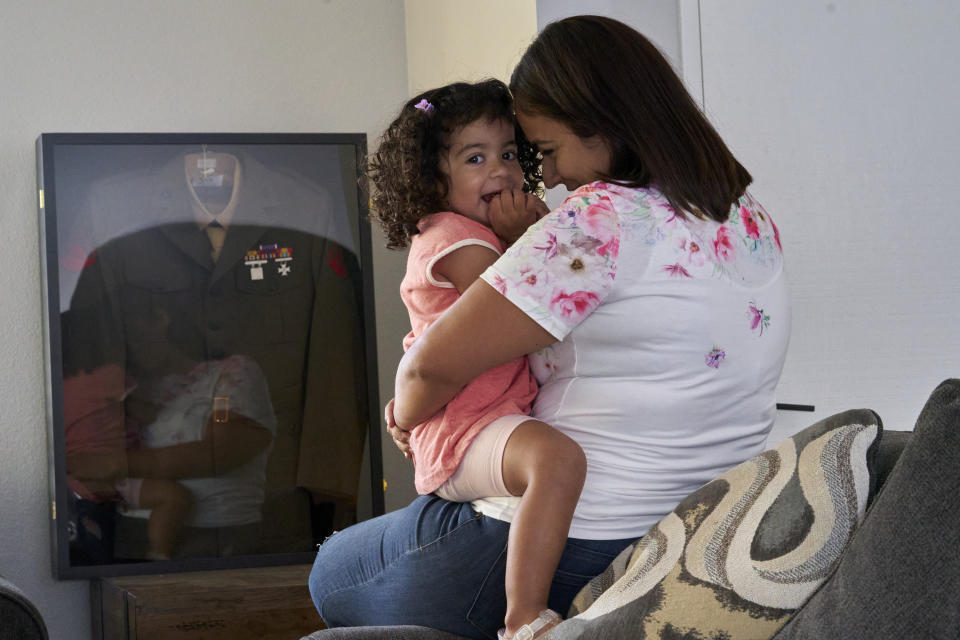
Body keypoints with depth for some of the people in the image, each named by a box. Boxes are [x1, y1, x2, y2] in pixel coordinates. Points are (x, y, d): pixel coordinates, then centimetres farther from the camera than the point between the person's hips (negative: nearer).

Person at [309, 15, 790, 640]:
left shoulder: (605, 219, -23)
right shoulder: (751, 216, 4)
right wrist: (528, 245, 6)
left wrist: (406, 415, 3)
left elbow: (434, 363, -20)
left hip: (577, 558, -9)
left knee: (333, 572, 17)